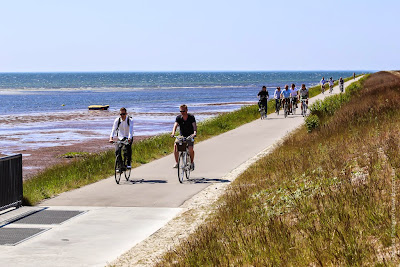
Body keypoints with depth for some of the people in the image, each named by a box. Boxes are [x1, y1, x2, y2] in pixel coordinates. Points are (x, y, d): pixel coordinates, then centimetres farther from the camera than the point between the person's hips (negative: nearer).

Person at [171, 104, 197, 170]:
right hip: (182, 136, 2)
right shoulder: (178, 117, -9)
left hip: (190, 136, -2)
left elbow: (194, 125, -25)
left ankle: (192, 162, 6)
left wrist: (195, 133, -46)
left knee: (190, 149, -23)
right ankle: (176, 162, -13)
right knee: (175, 145, -25)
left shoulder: (191, 117, -13)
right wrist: (173, 133, -44)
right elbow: (175, 125, -23)